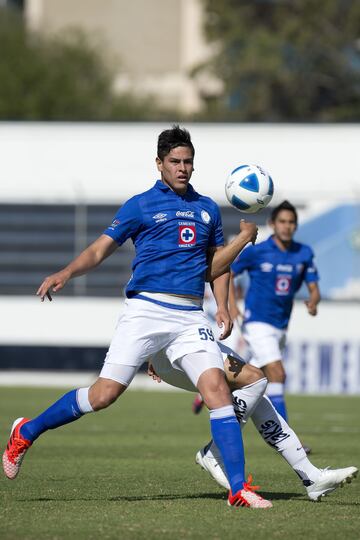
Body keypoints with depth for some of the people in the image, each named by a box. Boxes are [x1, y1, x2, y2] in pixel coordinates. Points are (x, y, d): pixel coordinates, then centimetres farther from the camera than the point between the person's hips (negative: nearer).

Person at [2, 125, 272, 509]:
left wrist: (244, 238, 9)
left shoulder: (207, 209, 18)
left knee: (217, 386, -14)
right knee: (105, 394, -8)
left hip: (190, 317, 3)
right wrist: (67, 273, -15)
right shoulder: (141, 206, 5)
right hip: (146, 310, -3)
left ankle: (238, 488, -11)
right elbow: (99, 250, 2)